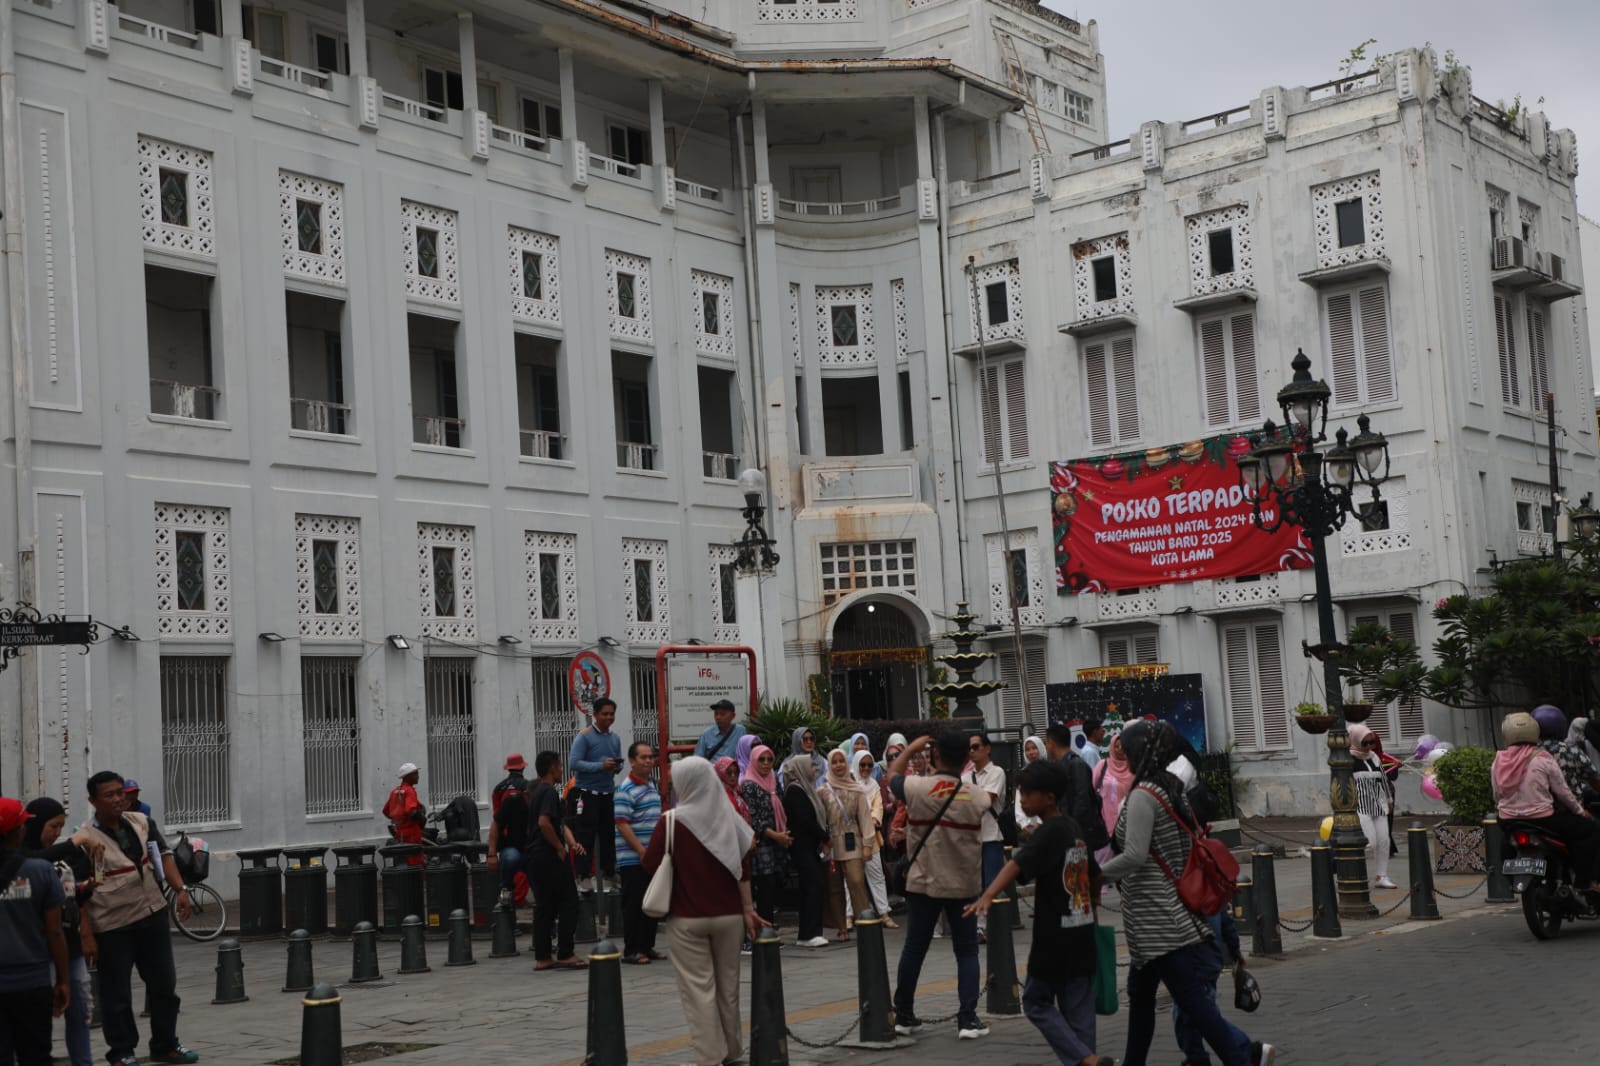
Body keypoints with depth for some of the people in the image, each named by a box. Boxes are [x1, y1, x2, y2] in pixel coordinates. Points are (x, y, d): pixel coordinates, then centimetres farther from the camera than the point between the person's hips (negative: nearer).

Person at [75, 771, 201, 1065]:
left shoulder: (142, 823, 2)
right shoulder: (86, 840, -13)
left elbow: (164, 855, 10)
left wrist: (180, 889, -3)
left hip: (153, 915, 5)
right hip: (113, 927, -5)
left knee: (164, 983, 14)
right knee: (117, 994, 4)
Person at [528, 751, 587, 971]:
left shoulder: (535, 790, 19)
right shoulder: (549, 792, -12)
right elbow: (544, 822, -26)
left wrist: (572, 843, 12)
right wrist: (560, 847, -16)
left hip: (535, 856, 10)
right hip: (550, 856, -10)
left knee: (544, 907, 10)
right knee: (568, 903, -3)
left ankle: (542, 958, 10)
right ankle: (565, 955, -4)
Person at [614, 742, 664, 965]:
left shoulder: (652, 785, 13)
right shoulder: (626, 790, -13)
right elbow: (622, 824, -18)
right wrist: (641, 850, -21)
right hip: (632, 858, -8)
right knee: (634, 904, -3)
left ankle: (647, 946, 20)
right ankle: (631, 950, 4)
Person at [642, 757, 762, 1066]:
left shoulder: (674, 821, -11)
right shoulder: (729, 818, 1)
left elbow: (650, 864, -7)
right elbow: (743, 869, 2)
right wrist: (748, 909, 7)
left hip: (688, 918, -4)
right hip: (729, 915, 4)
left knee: (698, 988, 1)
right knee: (728, 985, 15)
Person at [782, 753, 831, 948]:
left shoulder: (805, 788, 17)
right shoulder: (794, 790, -11)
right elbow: (805, 819, -16)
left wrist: (822, 838, 2)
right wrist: (824, 837, -7)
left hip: (811, 846, 9)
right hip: (802, 846, -9)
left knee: (809, 887, 7)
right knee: (813, 885, -13)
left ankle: (807, 932, 10)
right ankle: (809, 933, -15)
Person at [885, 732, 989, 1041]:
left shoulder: (917, 788, -10)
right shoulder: (978, 796, -8)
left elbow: (892, 774, 12)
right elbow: (983, 844, 3)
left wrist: (912, 748, 22)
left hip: (923, 883, 1)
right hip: (964, 886, 0)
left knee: (913, 949, 11)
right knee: (967, 952, 7)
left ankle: (904, 1015, 21)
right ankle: (967, 1018, 0)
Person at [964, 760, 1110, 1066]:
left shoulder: (1047, 832, -14)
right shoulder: (1075, 830, 10)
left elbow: (1016, 865, -30)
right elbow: (1091, 878, 21)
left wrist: (987, 896, -44)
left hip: (1055, 938, -7)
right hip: (1082, 935, 7)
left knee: (1037, 1002, 5)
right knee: (1078, 1009, 9)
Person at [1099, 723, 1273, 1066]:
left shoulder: (1142, 796, -16)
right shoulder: (1170, 789, 11)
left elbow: (1134, 855, -24)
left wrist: (1095, 874, -10)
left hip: (1158, 918, -10)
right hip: (1164, 914, 10)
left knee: (1191, 997, -7)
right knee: (1140, 991, 18)